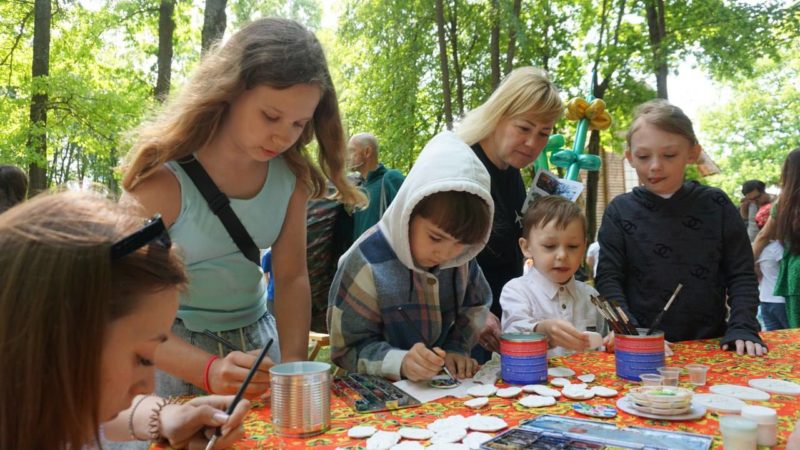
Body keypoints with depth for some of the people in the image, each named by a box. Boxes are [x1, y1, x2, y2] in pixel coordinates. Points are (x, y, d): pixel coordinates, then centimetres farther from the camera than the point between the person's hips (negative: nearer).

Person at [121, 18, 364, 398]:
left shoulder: (291, 175, -10)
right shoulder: (163, 178, -23)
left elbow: (292, 277, -7)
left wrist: (294, 366, -20)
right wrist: (209, 368, -39)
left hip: (255, 338, 4)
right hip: (174, 348, -3)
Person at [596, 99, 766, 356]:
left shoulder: (716, 206, 5)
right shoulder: (621, 211, 2)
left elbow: (741, 275, 7)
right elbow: (608, 279, -1)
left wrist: (743, 329, -7)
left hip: (710, 342, 2)